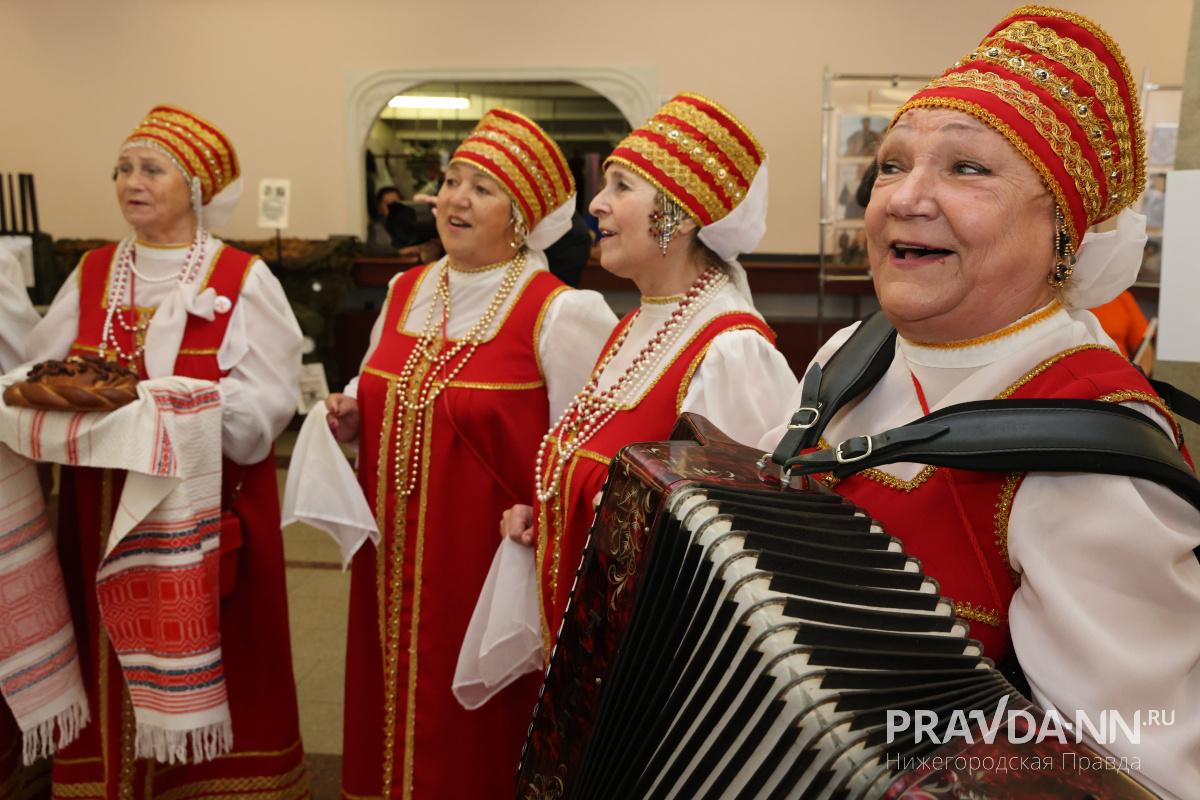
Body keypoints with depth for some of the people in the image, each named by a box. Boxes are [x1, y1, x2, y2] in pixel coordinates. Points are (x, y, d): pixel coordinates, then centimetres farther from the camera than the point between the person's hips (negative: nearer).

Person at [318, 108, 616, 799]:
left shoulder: (559, 313, -13)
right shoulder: (406, 291, 7)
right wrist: (352, 417, 1)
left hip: (489, 564, -5)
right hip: (394, 565, 6)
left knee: (475, 741, 9)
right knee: (396, 713, 19)